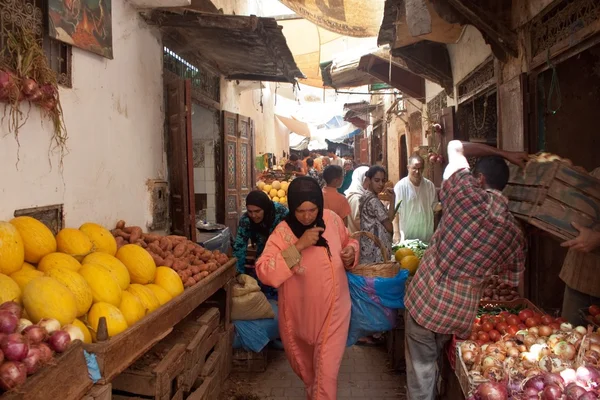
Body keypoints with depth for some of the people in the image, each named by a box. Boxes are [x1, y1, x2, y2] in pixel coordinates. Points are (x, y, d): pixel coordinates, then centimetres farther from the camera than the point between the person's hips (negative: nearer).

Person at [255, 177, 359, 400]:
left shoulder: (332, 219, -9)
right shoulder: (283, 232, -19)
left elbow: (348, 242, 11)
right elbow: (264, 272, -29)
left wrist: (350, 252, -12)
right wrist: (299, 246, -34)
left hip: (333, 311, 0)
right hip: (299, 313, 0)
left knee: (326, 372, -1)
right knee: (302, 365, 25)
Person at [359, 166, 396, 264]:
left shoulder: (366, 197, 11)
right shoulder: (374, 201, -16)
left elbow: (389, 218, 7)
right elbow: (389, 227, -11)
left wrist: (392, 198, 2)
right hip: (377, 249, -9)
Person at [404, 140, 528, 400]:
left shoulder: (466, 193, -11)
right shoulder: (514, 234, -1)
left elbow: (455, 146, 6)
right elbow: (511, 280, 12)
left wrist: (504, 154, 11)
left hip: (425, 298, -4)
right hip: (461, 312, 4)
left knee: (421, 369, 10)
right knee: (435, 363, 27)